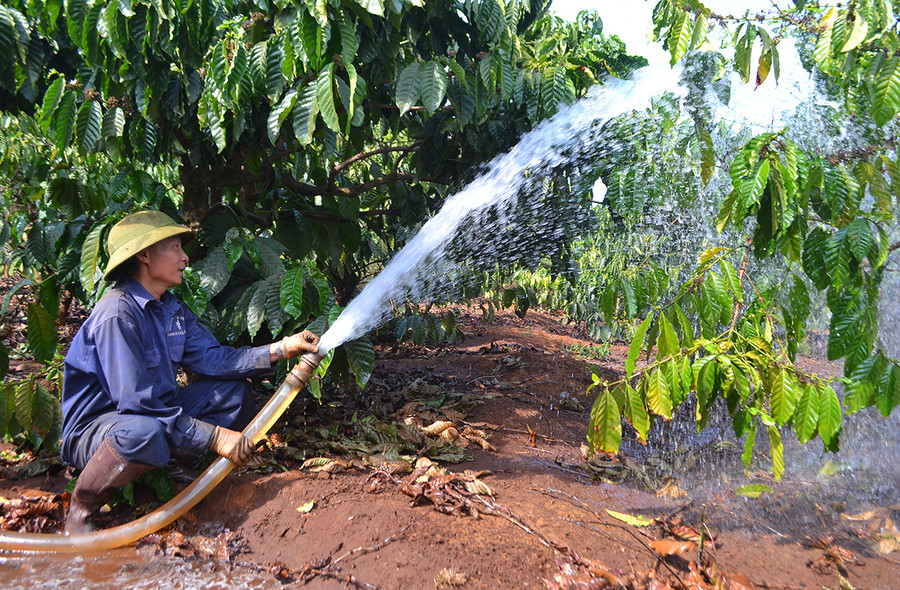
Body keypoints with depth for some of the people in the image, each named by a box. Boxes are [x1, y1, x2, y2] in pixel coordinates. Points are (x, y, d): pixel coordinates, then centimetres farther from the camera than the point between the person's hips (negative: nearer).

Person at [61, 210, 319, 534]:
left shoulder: (172, 308, 4)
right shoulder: (117, 315, -25)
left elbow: (212, 358, -3)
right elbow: (138, 401, -30)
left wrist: (280, 349, -13)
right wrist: (215, 436, -30)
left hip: (155, 413, 8)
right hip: (94, 428, -8)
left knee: (234, 389, 3)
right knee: (145, 433, -41)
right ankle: (80, 510, -13)